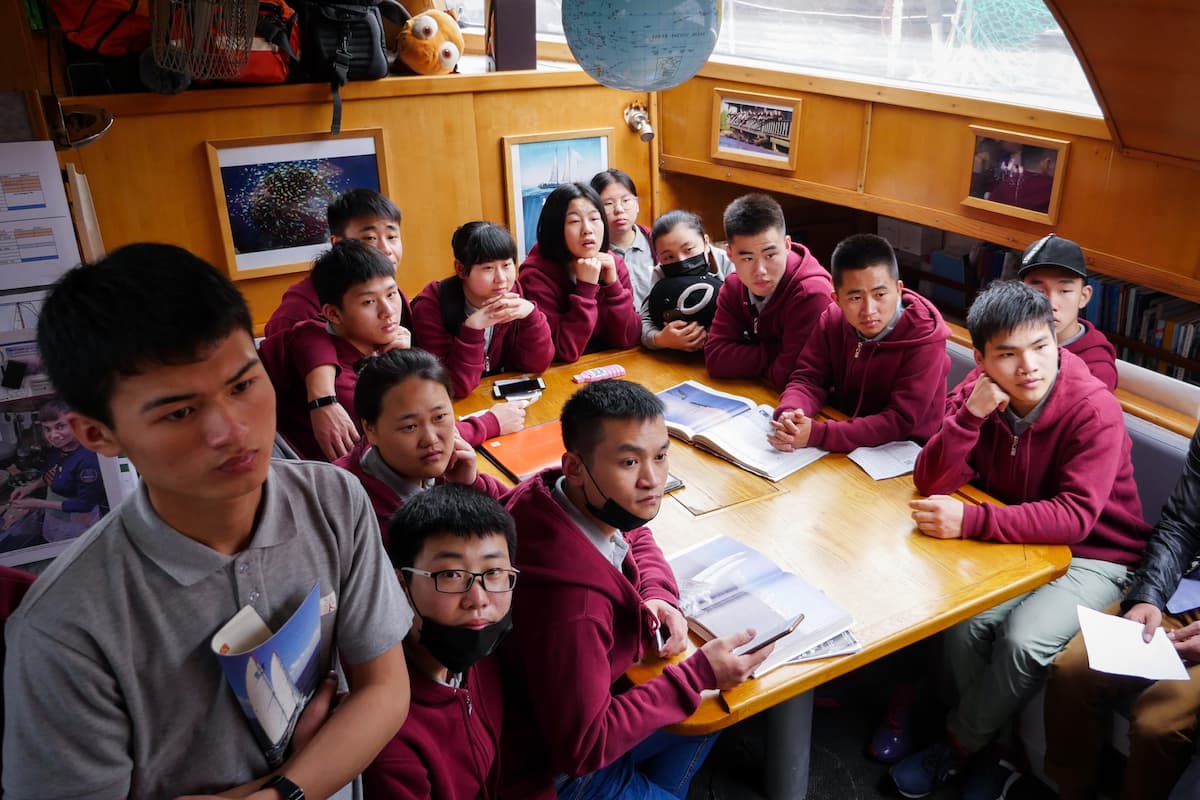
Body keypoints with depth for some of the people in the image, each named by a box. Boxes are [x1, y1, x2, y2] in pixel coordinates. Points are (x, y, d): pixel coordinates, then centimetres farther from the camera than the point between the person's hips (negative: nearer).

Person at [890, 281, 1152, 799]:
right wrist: (971, 415, -30)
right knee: (964, 625, -22)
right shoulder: (978, 392, -9)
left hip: (1093, 557, -3)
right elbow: (931, 483, -15)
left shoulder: (1095, 410, -22)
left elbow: (1076, 518, -30)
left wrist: (971, 521, -39)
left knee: (1024, 640, -27)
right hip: (1021, 543, 4)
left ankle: (958, 745, 2)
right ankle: (1001, 750, 5)